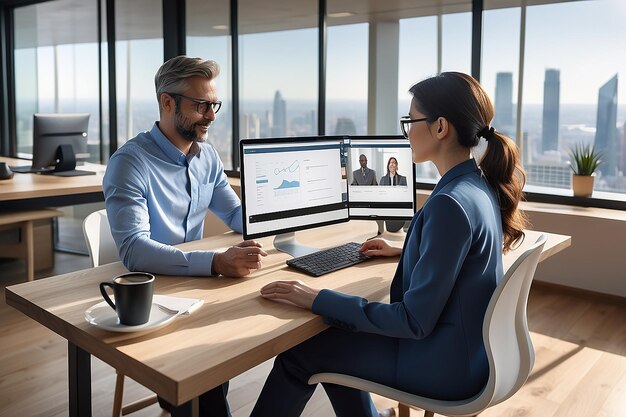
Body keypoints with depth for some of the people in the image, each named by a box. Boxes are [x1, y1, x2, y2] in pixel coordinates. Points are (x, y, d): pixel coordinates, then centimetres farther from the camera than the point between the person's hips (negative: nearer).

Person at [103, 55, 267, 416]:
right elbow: (133, 249, -28)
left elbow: (237, 213, 14)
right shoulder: (131, 162, -17)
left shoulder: (207, 155, 5)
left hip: (195, 281, 7)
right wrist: (216, 262, -39)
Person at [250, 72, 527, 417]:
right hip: (467, 347, 9)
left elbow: (415, 321, -26)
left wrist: (319, 300, -23)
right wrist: (403, 252, 22)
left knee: (297, 355, 2)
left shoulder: (450, 204, -28)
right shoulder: (480, 185, 0)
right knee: (335, 337, 20)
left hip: (445, 364, -9)